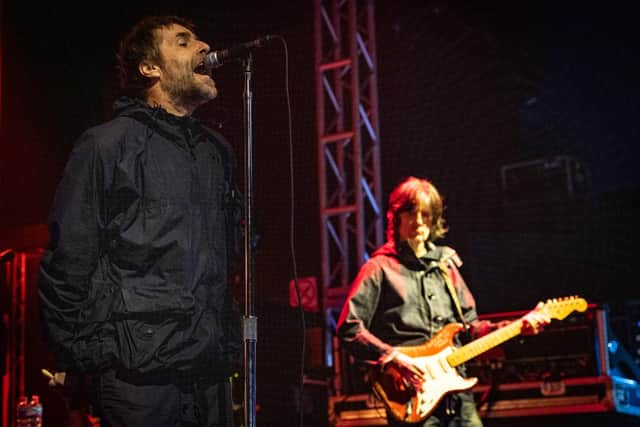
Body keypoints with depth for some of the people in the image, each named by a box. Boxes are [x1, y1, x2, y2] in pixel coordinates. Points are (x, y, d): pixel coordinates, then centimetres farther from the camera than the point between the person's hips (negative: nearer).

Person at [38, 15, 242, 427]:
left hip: (211, 372, 6)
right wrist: (73, 358, -5)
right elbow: (68, 259, -5)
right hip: (138, 372, -5)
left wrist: (231, 345, 16)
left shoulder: (218, 151, 15)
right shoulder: (108, 144, -3)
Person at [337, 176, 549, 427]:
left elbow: (470, 325, 19)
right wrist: (393, 358, -15)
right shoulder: (380, 269, 0)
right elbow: (348, 328, -6)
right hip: (413, 397, -5)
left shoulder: (445, 265, 17)